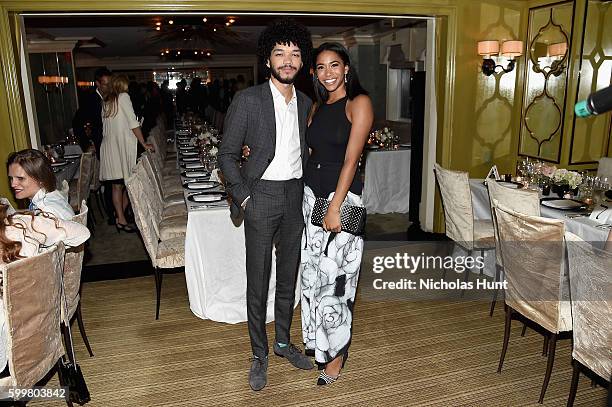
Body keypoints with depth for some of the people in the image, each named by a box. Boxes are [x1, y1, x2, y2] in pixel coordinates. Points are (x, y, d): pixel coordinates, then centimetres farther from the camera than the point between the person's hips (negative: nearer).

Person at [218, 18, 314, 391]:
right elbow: (227, 154, -6)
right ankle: (260, 354, 21)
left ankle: (283, 341, 34)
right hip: (262, 196, -4)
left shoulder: (306, 104, 7)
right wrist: (243, 198, -11)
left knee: (289, 276, 15)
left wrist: (307, 190, 5)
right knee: (258, 281, 3)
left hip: (296, 196, 5)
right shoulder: (248, 100, -8)